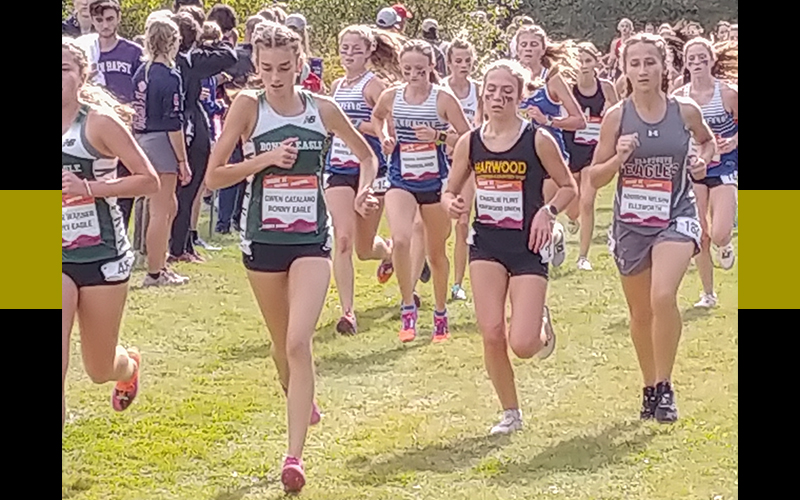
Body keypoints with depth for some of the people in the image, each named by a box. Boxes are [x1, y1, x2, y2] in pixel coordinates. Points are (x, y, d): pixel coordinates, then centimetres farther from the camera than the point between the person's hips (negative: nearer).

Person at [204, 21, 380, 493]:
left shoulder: (323, 108, -2)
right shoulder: (249, 105, -6)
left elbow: (367, 156, 14)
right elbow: (213, 176, -7)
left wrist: (365, 191, -5)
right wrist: (265, 159, -18)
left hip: (312, 240, -1)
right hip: (263, 238, 1)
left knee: (298, 343, -15)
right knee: (283, 345, 15)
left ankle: (295, 455, -15)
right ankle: (303, 401, 46)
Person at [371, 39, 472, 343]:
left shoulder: (443, 99, -8)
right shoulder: (391, 97, 0)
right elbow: (376, 116, 23)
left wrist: (439, 136, -23)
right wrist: (384, 137, 3)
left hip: (435, 182, -1)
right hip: (401, 181, 1)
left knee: (436, 252, 12)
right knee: (400, 240, -25)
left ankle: (441, 314, 31)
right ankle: (408, 307, -10)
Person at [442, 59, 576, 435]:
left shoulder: (538, 140, -7)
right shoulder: (470, 143, 2)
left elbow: (569, 186, 3)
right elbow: (450, 191, 13)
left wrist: (548, 211, -15)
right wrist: (452, 205, -10)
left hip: (528, 248, -3)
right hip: (486, 244, 3)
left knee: (523, 345, -11)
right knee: (491, 334, -7)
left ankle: (541, 326, 27)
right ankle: (510, 413, 13)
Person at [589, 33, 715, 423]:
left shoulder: (685, 111, -5)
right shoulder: (616, 117, -6)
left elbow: (707, 140, 18)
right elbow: (595, 178, -1)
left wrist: (702, 160, -3)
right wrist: (618, 157, -19)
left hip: (676, 217, -2)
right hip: (630, 222, 2)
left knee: (663, 296, -26)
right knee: (640, 313, 14)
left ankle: (665, 387, -11)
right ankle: (649, 387, 36)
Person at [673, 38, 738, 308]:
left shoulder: (728, 93, -11)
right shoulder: (679, 98, -3)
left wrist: (733, 142, -19)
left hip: (724, 168, -3)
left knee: (719, 235, -16)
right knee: (699, 237, 3)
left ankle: (724, 247, 23)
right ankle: (708, 294, 19)